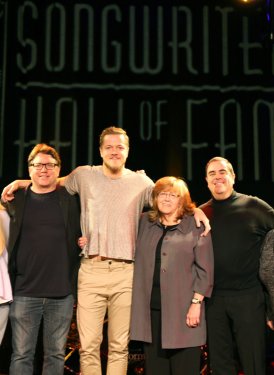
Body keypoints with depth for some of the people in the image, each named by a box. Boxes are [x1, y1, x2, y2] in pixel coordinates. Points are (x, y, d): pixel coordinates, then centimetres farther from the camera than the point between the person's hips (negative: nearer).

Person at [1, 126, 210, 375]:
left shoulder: (141, 182, 8)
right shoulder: (84, 175, 9)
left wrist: (195, 209, -2)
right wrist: (20, 182, 14)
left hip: (126, 272, 0)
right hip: (91, 270, 0)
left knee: (120, 346, 6)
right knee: (88, 345, -2)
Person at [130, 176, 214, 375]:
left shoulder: (196, 226, 1)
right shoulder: (145, 222, 13)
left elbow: (204, 269, -3)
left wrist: (196, 303, -10)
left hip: (182, 308, -3)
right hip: (150, 307, 4)